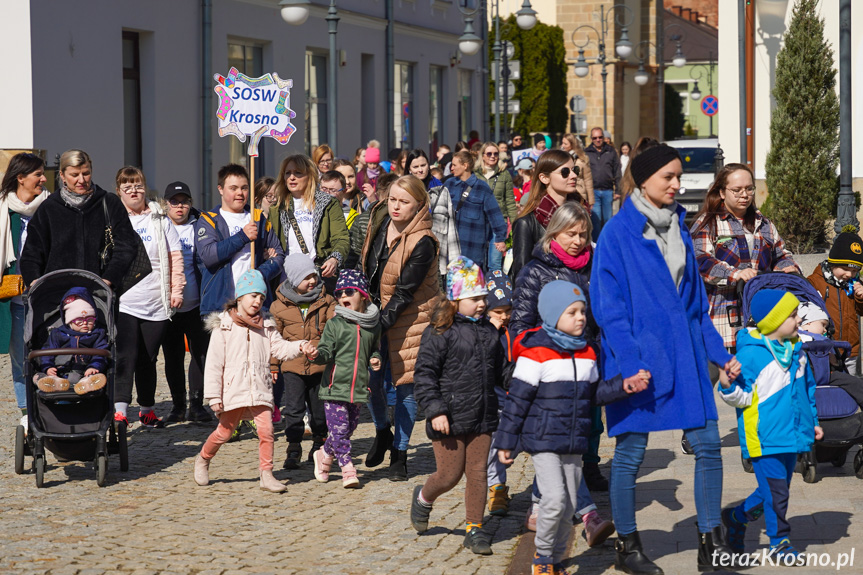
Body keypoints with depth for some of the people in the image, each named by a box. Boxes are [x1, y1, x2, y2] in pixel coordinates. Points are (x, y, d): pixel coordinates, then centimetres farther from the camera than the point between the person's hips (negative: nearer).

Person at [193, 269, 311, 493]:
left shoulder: (266, 327, 12)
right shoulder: (223, 327, -1)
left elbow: (279, 348, 3)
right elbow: (214, 364, -4)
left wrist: (299, 347, -18)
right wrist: (214, 396, -9)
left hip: (260, 390, 3)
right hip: (233, 391, -3)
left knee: (266, 429, -10)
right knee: (224, 432, 8)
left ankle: (266, 474, -1)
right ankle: (203, 459, 34)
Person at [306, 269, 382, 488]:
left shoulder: (372, 324, 9)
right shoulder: (335, 324, -2)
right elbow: (327, 350, -8)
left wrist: (376, 359, 4)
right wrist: (317, 354, -29)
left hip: (358, 388, 4)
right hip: (335, 386, -4)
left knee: (349, 428, 12)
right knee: (339, 429, -10)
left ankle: (324, 455, 34)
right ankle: (348, 470, -5)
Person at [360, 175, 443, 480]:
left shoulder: (422, 243, -22)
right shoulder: (379, 220, -3)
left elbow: (405, 292, -22)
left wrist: (381, 323, -26)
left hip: (410, 316, -5)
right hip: (376, 307, 5)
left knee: (406, 383, 0)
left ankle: (399, 454, 10)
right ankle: (382, 431, 28)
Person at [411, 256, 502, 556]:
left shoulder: (489, 332, 11)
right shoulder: (439, 332, -9)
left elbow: (499, 370, 24)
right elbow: (425, 374, -11)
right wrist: (435, 411, -17)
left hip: (482, 417, 5)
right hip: (449, 419, -5)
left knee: (477, 473, 5)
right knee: (450, 474, 0)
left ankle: (474, 529, 16)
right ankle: (423, 498, 32)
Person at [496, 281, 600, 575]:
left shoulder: (587, 353, 10)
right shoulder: (536, 353, -11)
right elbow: (517, 399, -9)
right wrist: (505, 441, -8)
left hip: (574, 445, 6)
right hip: (542, 441, -6)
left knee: (569, 506, 8)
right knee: (555, 499, -17)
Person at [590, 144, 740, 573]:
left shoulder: (678, 229, 12)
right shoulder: (618, 233, -7)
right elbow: (607, 305, -11)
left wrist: (720, 354, 14)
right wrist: (628, 363, -19)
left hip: (684, 354, 6)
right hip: (639, 356, -6)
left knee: (707, 444, 1)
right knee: (631, 451, 2)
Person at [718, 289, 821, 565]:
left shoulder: (796, 351, 10)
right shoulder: (750, 353, -14)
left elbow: (807, 387, 23)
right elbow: (744, 397, -11)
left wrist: (813, 421, 23)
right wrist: (728, 387, -31)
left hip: (791, 436, 8)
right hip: (764, 437, -8)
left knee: (777, 490, 15)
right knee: (776, 491, -4)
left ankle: (737, 517, 34)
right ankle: (779, 542, 12)